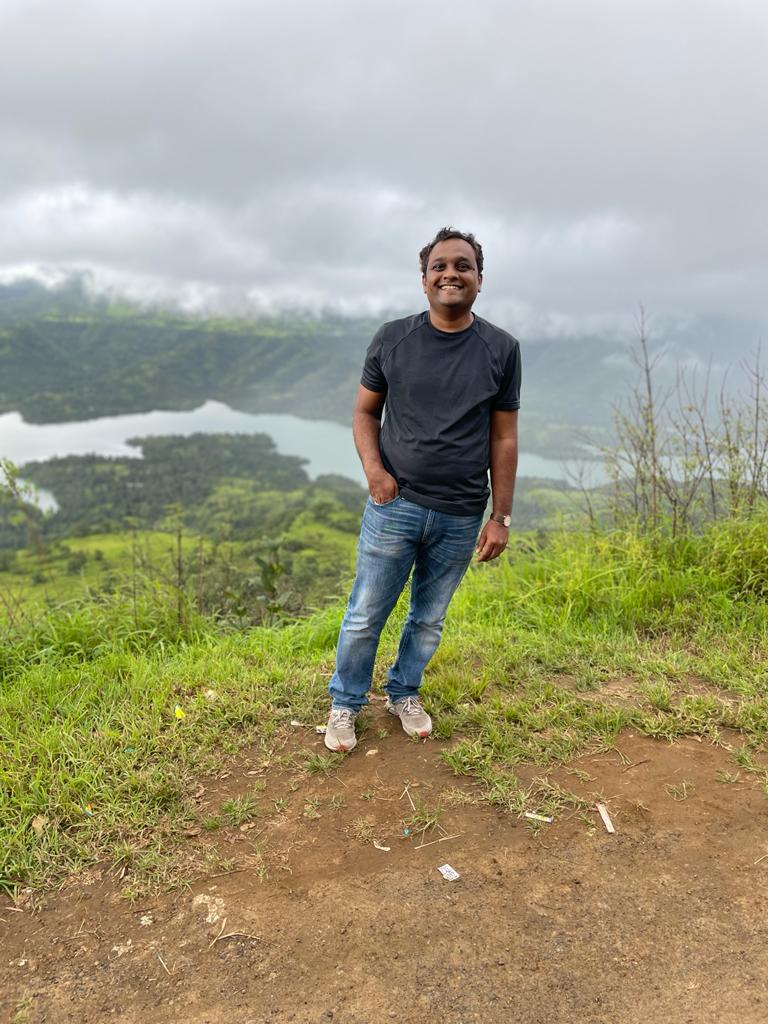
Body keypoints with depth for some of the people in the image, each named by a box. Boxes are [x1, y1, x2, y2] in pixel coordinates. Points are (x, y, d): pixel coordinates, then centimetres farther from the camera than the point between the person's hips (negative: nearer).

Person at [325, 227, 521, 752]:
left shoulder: (501, 349, 0)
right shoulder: (392, 339, -1)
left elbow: (503, 438, 2)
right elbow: (365, 411, 7)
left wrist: (501, 517, 0)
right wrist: (373, 468, -11)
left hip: (461, 517, 1)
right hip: (395, 505, -1)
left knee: (429, 619, 16)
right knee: (365, 616, 7)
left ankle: (405, 694, 40)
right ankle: (346, 704, 29)